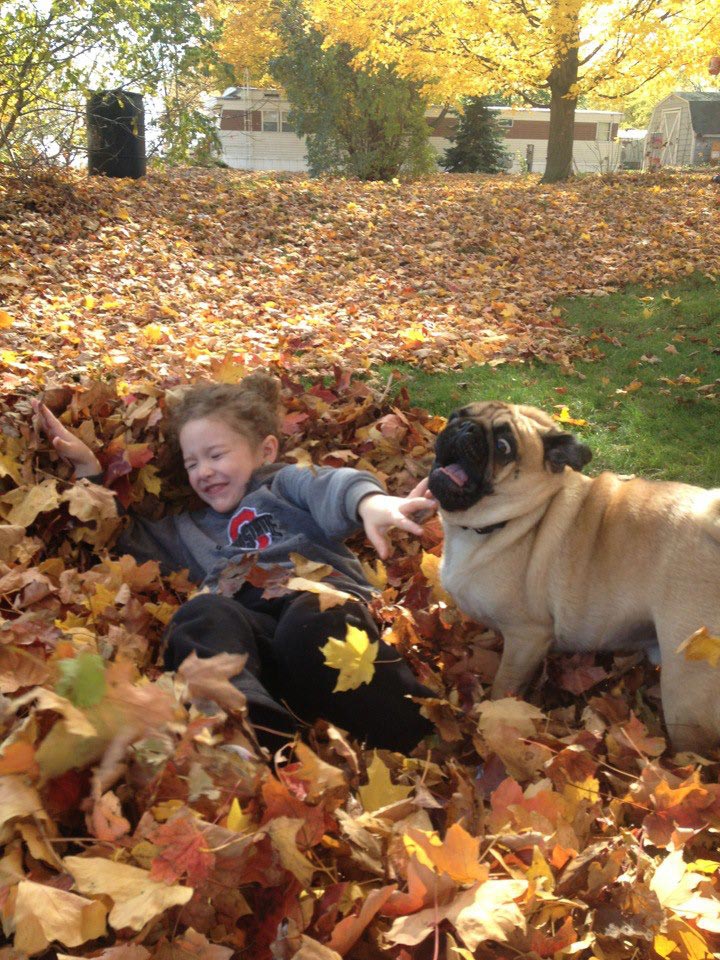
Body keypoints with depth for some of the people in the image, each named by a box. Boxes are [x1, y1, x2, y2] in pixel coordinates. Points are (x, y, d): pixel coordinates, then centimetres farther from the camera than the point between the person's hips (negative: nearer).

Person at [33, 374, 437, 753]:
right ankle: (251, 728, -56)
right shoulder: (190, 529, 38)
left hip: (323, 603, -2)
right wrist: (88, 466, 33)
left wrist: (370, 502, -25)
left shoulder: (287, 482, 22)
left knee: (312, 620, -37)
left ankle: (430, 744, -45)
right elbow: (121, 536, 44)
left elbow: (330, 488, -1)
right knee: (203, 613, -29)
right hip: (251, 632, 3)